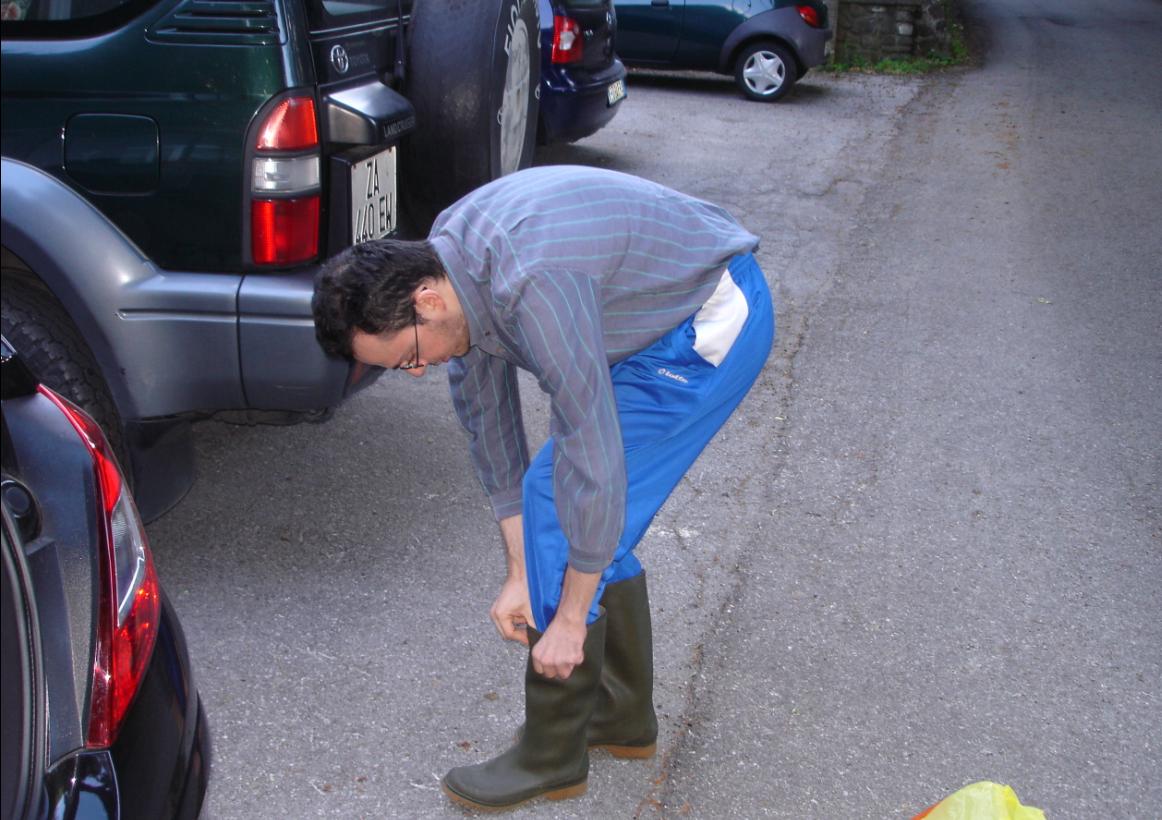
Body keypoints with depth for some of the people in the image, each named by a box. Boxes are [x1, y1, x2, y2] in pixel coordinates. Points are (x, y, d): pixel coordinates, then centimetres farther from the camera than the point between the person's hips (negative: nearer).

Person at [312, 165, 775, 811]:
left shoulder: (531, 286, -34)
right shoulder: (444, 265, -4)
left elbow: (593, 455, -29)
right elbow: (488, 416, 5)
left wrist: (570, 617, -18)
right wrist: (520, 575, 6)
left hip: (712, 322, -9)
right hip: (664, 318, 9)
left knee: (560, 500, -9)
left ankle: (553, 757, 5)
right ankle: (624, 716, 26)